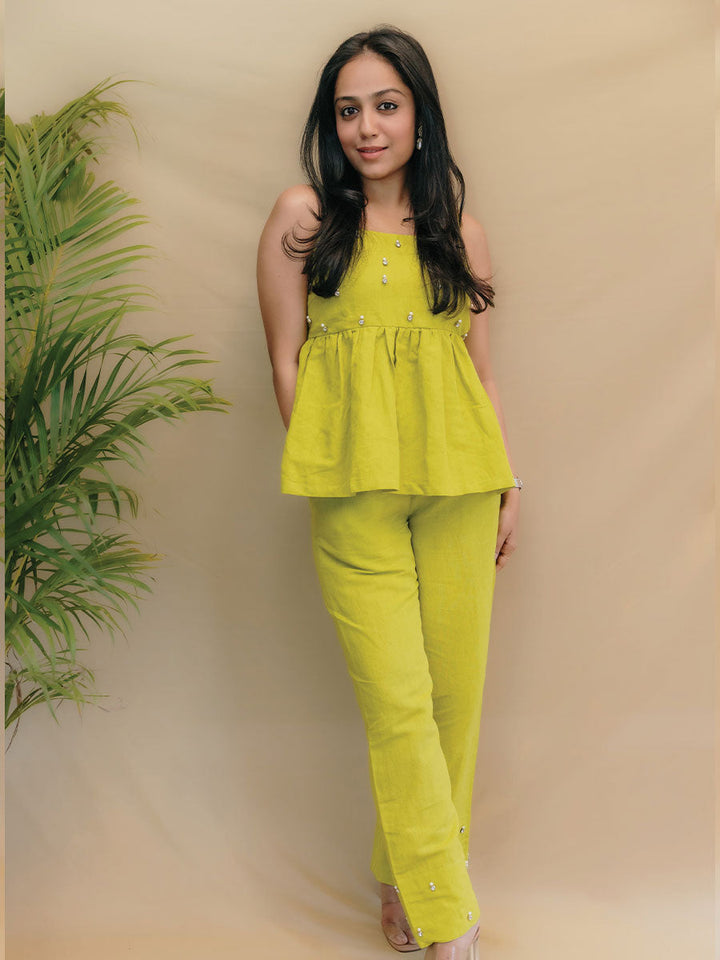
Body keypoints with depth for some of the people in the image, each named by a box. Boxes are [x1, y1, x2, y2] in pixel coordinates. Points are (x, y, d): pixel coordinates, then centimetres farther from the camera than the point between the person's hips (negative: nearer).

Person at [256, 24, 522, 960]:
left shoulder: (459, 233, 11)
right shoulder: (303, 216, 3)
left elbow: (480, 366, 15)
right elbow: (286, 360, 4)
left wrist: (510, 487, 11)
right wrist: (328, 470, 0)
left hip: (458, 487, 3)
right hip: (356, 495, -3)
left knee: (456, 689, 5)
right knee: (397, 701, -5)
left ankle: (407, 876, 24)